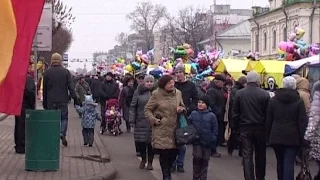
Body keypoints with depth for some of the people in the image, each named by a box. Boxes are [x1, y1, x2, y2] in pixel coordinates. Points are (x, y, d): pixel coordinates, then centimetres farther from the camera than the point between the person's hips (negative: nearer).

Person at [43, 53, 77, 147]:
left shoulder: (47, 72, 2)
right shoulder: (66, 72, 0)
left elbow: (44, 88, 6)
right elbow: (70, 86, -3)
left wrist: (44, 101, 12)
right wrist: (75, 98, -1)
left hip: (51, 100, 1)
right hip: (63, 100, -1)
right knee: (64, 117, 9)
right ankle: (62, 133, -13)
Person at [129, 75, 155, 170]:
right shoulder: (138, 92, 3)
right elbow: (133, 107, 3)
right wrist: (132, 120, -2)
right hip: (141, 122, 1)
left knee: (151, 142, 3)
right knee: (140, 141, 3)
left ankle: (150, 162, 19)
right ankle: (143, 159, 27)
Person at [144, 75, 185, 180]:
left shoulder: (178, 93, 5)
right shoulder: (157, 94, -6)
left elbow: (182, 107, 19)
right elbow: (147, 109, 2)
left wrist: (181, 109, -4)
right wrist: (153, 120, -10)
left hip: (174, 129, 3)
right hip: (161, 130, -3)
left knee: (173, 153, 1)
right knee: (163, 153, -6)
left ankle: (167, 171, 26)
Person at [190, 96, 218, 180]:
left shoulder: (211, 115, -4)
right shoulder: (193, 114, 0)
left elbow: (215, 128, -1)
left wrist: (213, 138, -8)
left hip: (207, 142, 0)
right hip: (196, 141, 0)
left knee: (205, 160, 8)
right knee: (197, 157, -7)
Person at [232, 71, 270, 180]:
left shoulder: (239, 94, -3)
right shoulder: (264, 94, -10)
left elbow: (235, 113, 1)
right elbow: (268, 114, -7)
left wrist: (235, 126, 9)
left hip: (245, 128, 1)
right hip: (260, 128, 0)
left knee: (247, 155, 1)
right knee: (260, 155, 14)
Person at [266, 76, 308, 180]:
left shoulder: (273, 100, 4)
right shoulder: (298, 101, -6)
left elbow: (268, 120, 7)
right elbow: (302, 122, -7)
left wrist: (268, 136, 13)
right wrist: (302, 138, 0)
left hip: (277, 136, 3)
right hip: (292, 137, -3)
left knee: (280, 162, 18)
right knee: (289, 164, -6)